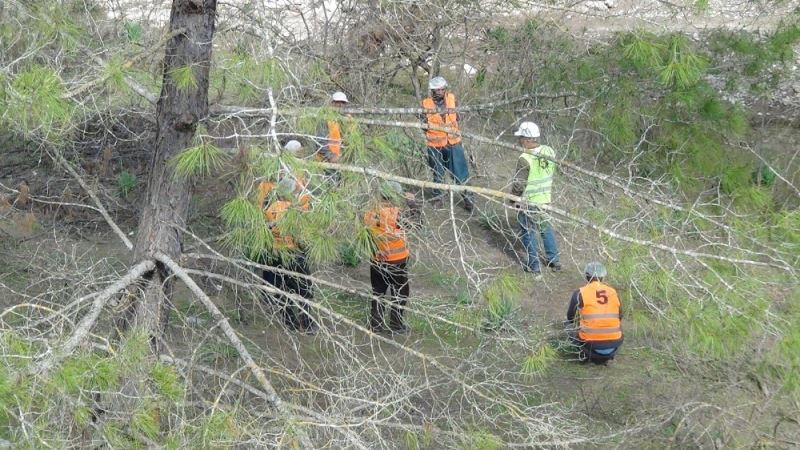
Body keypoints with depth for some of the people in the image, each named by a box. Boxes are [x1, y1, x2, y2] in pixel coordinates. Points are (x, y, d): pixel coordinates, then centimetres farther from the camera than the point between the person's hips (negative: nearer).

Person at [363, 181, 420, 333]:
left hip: (376, 261, 5)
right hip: (397, 261, -5)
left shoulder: (369, 214, -7)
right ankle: (396, 325, 19)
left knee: (377, 292, 19)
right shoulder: (396, 214, -23)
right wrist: (411, 201, 5)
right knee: (399, 293, 12)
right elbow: (414, 214, -8)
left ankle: (375, 323, 25)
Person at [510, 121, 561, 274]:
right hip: (546, 199, 6)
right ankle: (554, 260, 30)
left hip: (529, 202, -6)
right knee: (546, 228, 23)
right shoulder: (549, 152, -6)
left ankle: (534, 266, 16)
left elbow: (519, 184, -19)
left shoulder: (525, 159, -25)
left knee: (528, 232, 10)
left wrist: (513, 198, -2)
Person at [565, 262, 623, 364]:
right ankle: (607, 355, 20)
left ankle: (585, 354, 13)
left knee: (570, 327, 25)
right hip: (614, 344, 2)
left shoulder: (579, 293, 0)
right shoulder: (613, 292, 8)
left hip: (591, 343, -2)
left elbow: (570, 317, 13)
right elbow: (619, 318, 22)